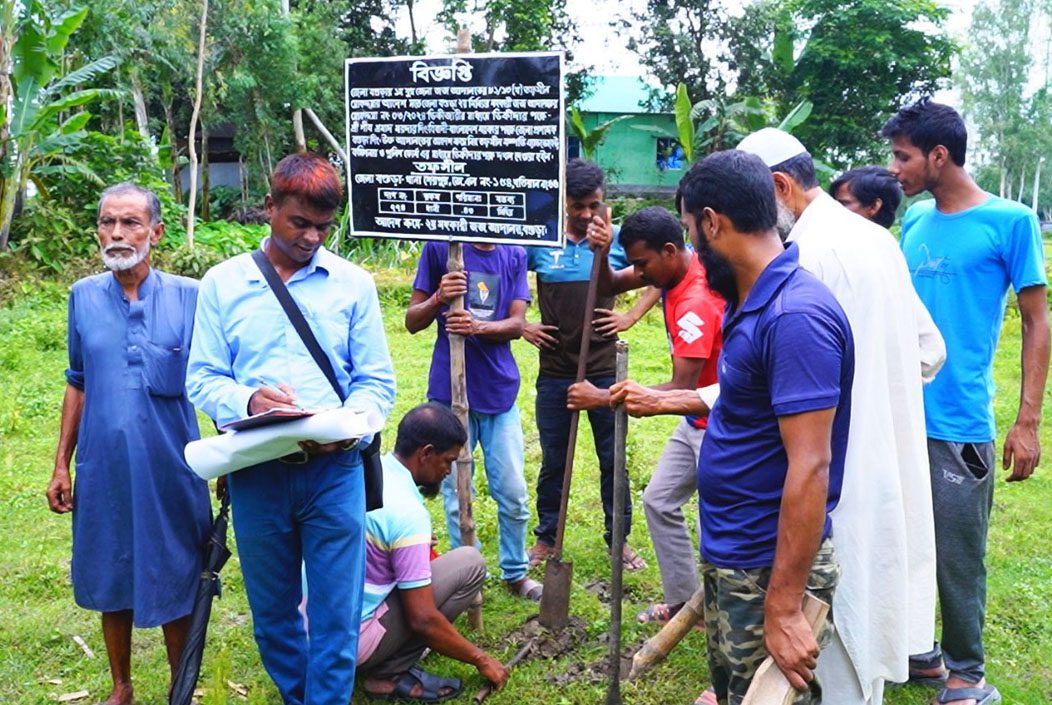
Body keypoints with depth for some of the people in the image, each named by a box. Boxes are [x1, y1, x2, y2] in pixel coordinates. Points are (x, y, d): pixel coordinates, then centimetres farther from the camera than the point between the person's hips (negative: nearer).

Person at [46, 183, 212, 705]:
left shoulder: (190, 297, -6)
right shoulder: (83, 297, 3)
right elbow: (78, 385, 10)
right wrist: (61, 465, 8)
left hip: (170, 469, -3)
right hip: (103, 468, 3)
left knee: (175, 583, 8)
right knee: (111, 581, 15)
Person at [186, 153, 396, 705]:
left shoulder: (353, 283, 4)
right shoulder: (223, 283, 4)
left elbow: (376, 381, 3)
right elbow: (202, 378, 2)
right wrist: (247, 400, -19)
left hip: (333, 469, -1)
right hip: (256, 471, 1)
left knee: (337, 613, 2)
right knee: (272, 610, 16)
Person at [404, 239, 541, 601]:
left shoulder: (514, 255, 6)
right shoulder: (439, 248, -2)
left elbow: (517, 324, -2)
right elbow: (412, 321, 0)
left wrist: (478, 327, -21)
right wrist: (438, 299, -20)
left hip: (499, 391, 2)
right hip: (450, 392, -2)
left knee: (513, 493, 6)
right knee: (457, 496, 7)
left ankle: (515, 572, 25)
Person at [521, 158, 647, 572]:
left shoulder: (617, 240, -2)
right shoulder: (540, 241, -3)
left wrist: (632, 317, 2)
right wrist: (520, 325, 1)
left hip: (604, 372, 0)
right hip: (555, 373, 0)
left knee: (613, 459, 10)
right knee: (553, 461, 12)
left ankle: (619, 538, 25)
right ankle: (547, 537, 28)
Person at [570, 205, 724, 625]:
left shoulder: (696, 303, -30)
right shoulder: (672, 266, -3)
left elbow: (682, 388, -33)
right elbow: (611, 286, 6)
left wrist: (603, 398, -30)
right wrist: (602, 254, -17)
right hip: (696, 420, 10)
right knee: (659, 500, 14)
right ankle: (682, 601, 24)